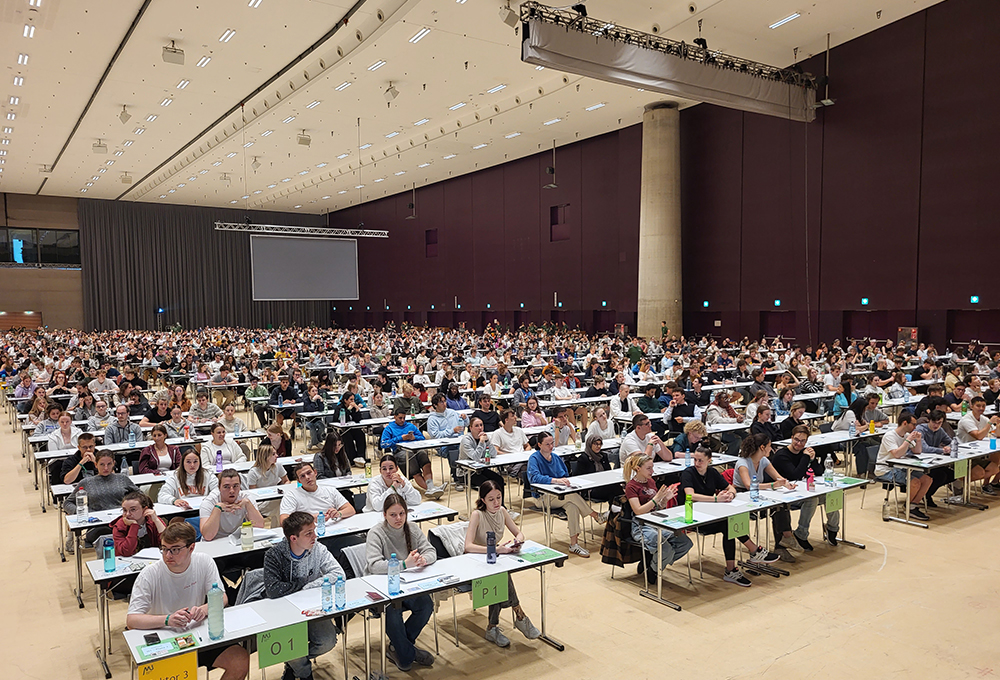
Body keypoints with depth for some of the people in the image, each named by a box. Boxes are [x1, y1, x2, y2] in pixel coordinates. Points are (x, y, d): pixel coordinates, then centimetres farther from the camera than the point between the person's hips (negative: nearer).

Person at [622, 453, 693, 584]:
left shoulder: (651, 481, 13)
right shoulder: (631, 486, -9)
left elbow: (659, 508, 17)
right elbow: (638, 511, -18)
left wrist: (666, 499, -5)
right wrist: (657, 498, -22)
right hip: (641, 527, -8)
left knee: (686, 543, -9)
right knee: (666, 550, -30)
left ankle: (653, 563, 6)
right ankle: (652, 570, 3)